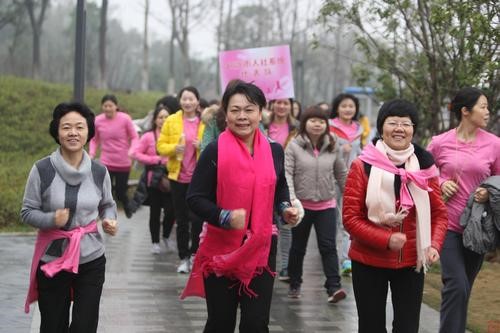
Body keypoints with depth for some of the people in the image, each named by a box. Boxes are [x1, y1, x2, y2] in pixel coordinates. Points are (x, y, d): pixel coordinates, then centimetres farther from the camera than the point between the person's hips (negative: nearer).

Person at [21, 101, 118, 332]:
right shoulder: (42, 170, -11)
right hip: (52, 260, -1)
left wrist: (110, 220, -9)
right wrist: (51, 219, -23)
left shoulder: (99, 172, -2)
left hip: (91, 260, 2)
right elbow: (27, 212, -4)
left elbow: (108, 205, 13)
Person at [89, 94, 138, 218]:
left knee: (120, 192, 12)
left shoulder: (125, 119, -14)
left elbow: (134, 137, -6)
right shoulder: (98, 121, -7)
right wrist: (92, 154, -8)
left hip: (123, 163, -1)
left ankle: (127, 207, 46)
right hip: (106, 163, 1)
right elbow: (94, 140, 7)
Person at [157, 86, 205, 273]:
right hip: (178, 176, 2)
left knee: (197, 217, -7)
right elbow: (160, 146, 3)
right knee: (181, 219, 8)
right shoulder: (171, 121, 3)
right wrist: (174, 148, -16)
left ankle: (195, 254, 12)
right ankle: (184, 258, 17)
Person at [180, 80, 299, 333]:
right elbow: (195, 198, -10)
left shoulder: (273, 151, 2)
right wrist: (225, 217, -26)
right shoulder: (215, 151, -11)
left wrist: (285, 209, 1)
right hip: (221, 249, -3)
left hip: (261, 249, 3)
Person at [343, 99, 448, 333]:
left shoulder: (424, 166, 0)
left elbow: (439, 213, 5)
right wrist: (385, 240, -24)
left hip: (411, 261, 2)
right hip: (369, 261, -2)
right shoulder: (362, 166, -10)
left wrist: (434, 244, -13)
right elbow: (350, 218, -12)